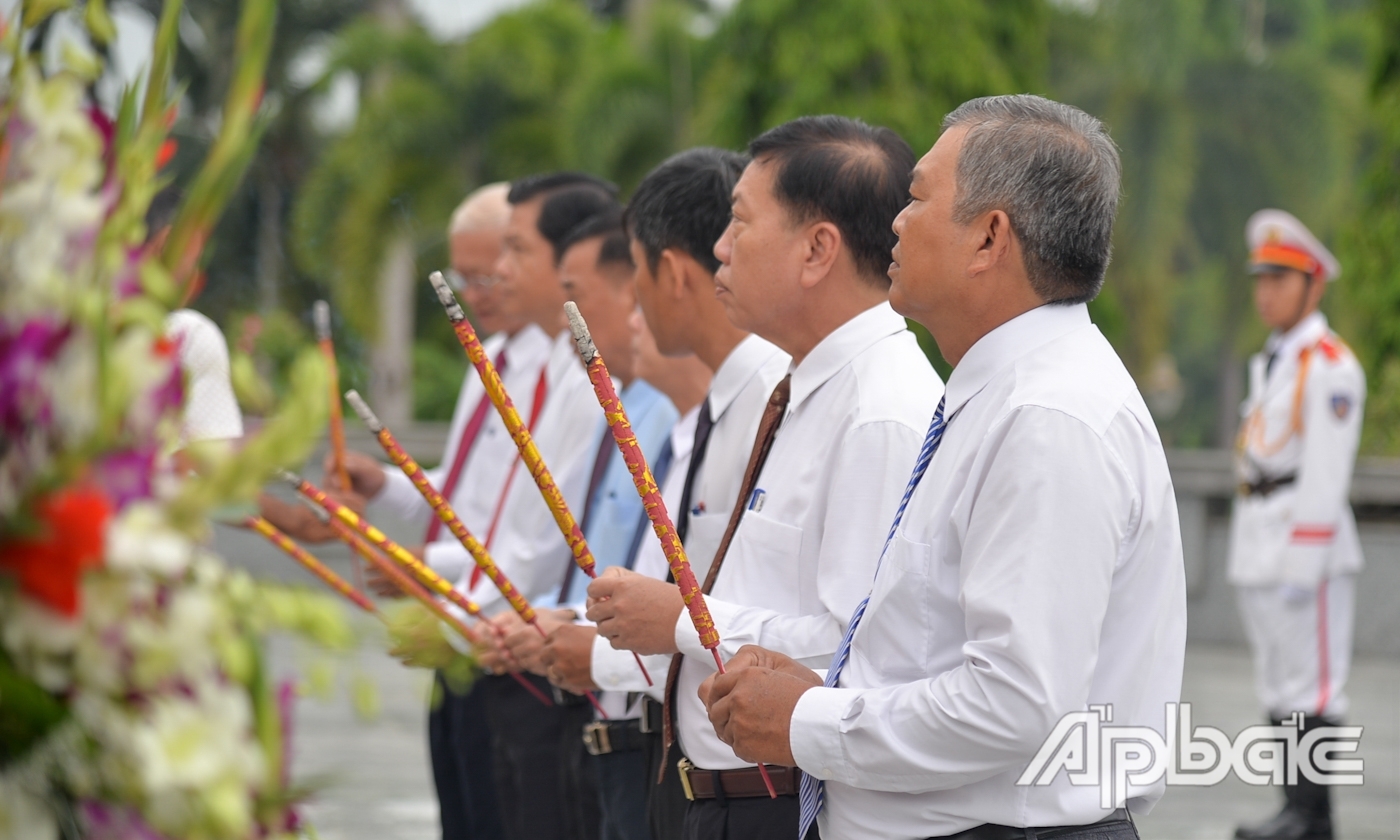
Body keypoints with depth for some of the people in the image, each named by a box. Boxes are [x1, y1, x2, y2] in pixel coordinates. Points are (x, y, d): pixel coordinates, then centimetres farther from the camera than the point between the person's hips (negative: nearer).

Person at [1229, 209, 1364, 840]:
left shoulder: (1330, 367, -11)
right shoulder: (1271, 363, 18)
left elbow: (1326, 475, -16)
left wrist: (1303, 568, -20)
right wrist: (1250, 557, 17)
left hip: (1308, 548, -9)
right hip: (1259, 549, 9)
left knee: (1311, 687, -7)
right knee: (1279, 687, 10)